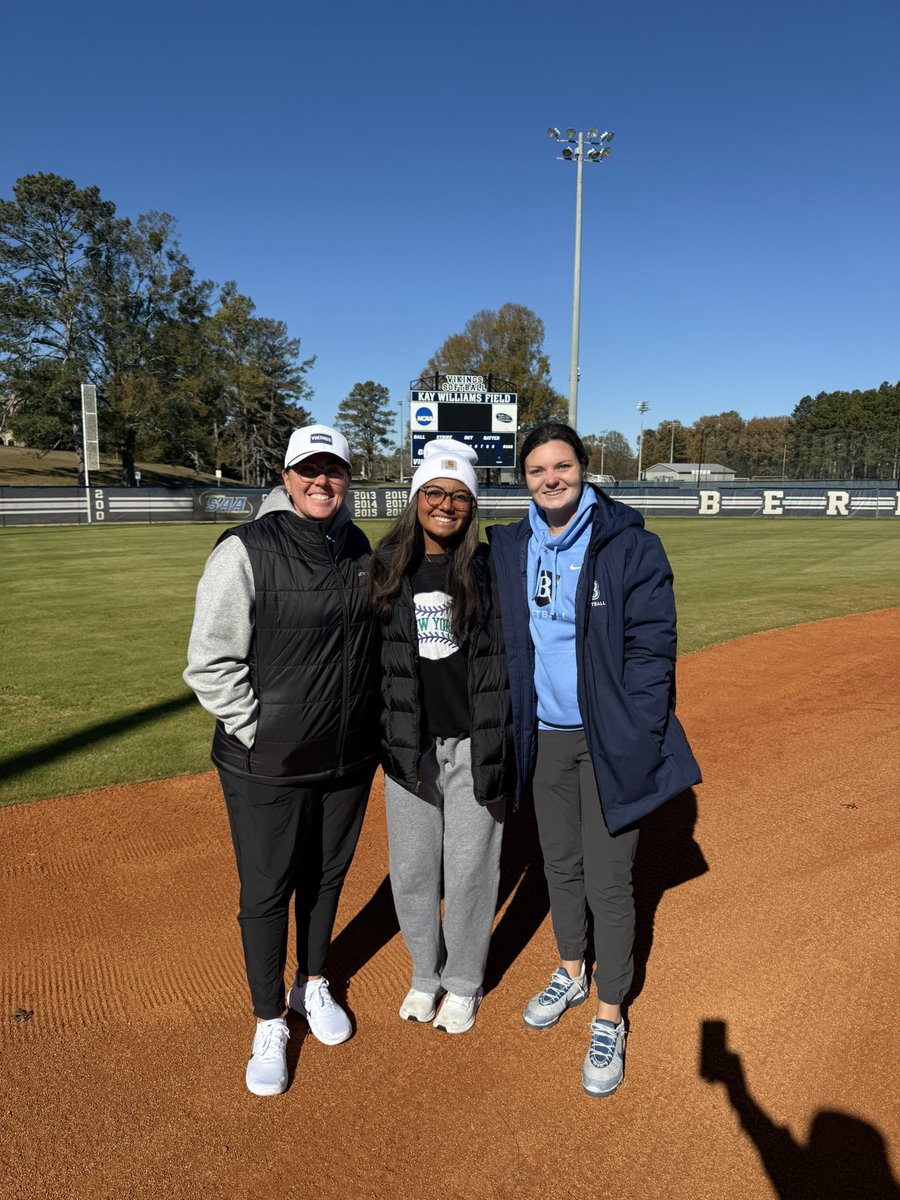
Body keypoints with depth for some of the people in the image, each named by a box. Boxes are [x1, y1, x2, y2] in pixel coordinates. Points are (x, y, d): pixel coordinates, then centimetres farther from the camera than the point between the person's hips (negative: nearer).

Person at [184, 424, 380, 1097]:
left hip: (350, 760, 5)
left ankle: (312, 986, 45)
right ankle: (270, 1024, 32)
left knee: (328, 876, 20)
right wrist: (258, 736, -15)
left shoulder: (361, 550, 2)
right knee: (266, 891, 9)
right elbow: (211, 664, -14)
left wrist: (372, 725, 11)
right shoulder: (247, 552, -15)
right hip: (267, 766, -5)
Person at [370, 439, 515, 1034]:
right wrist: (376, 734, 7)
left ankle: (463, 983, 32)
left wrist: (502, 748, -6)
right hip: (409, 744, 2)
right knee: (412, 869, 12)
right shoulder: (387, 566, 2)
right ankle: (426, 974, 38)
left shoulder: (489, 568, -4)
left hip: (474, 742, -2)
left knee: (470, 870, 9)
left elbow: (511, 659, -3)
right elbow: (371, 653, 8)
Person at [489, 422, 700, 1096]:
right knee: (560, 864, 19)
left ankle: (609, 1018, 22)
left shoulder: (630, 544, -11)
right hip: (543, 734, 5)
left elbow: (652, 646, -12)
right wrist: (512, 727, 5)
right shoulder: (510, 549, 3)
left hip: (609, 738, -4)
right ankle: (571, 973, 42)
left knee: (607, 881, 2)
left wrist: (635, 738, -16)